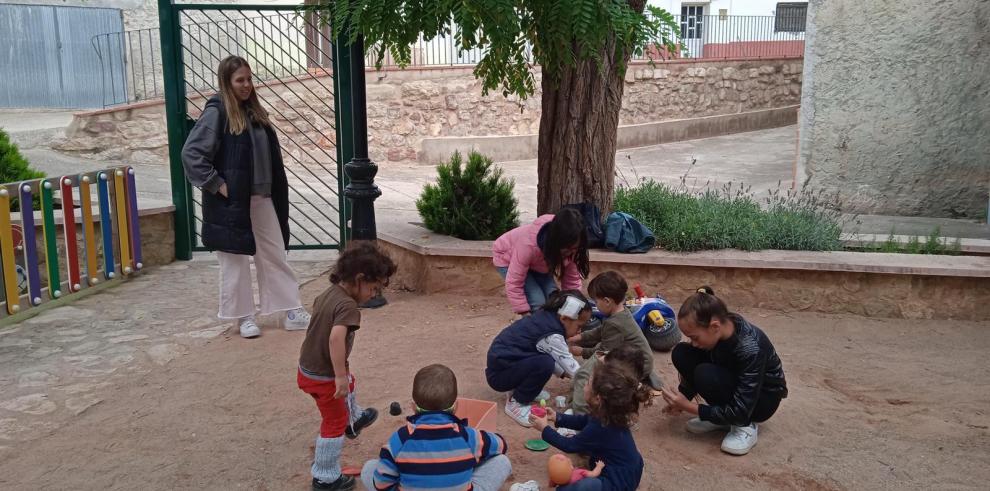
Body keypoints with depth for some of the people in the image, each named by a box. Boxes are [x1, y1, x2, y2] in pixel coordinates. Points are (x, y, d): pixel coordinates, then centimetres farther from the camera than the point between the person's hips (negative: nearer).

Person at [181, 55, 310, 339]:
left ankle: (292, 311, 17)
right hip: (232, 201, -7)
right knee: (236, 260, 5)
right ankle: (243, 316, 17)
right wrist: (216, 185, -16)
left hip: (262, 198, 7)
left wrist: (275, 192, 8)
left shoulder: (254, 111, 11)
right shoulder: (216, 112, -10)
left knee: (275, 254, 10)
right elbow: (191, 153, -15)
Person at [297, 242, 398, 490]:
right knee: (334, 423, 9)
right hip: (323, 377, -9)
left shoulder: (327, 293, 0)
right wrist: (340, 376, -38)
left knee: (347, 385, 36)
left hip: (307, 367, 9)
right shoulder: (348, 306, -29)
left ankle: (354, 420, 63)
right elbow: (336, 338, -43)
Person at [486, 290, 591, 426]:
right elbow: (571, 366, -16)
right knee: (544, 364, -27)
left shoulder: (546, 318, 4)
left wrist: (564, 373, 13)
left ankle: (523, 387, 15)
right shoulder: (551, 336, -23)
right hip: (498, 374, -9)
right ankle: (516, 403, -9)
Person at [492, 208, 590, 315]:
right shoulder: (528, 244, -44)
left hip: (537, 263, 5)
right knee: (538, 302, -22)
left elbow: (572, 280, -17)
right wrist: (526, 315, -37)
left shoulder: (570, 248, -28)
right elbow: (514, 284, -39)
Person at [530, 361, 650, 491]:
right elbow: (583, 421, 16)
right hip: (624, 470, 10)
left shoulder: (600, 428, -33)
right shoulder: (608, 415, -7)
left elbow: (570, 445, -15)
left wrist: (545, 429, -4)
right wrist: (557, 417, 10)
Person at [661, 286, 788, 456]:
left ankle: (744, 425, -10)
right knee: (680, 354, -15)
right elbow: (694, 366, 2)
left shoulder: (750, 348, -36)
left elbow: (740, 411, -32)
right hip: (735, 382, 7)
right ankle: (721, 418, -2)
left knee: (706, 375, -34)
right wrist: (680, 400, -8)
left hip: (763, 398, -7)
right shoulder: (715, 332, -18)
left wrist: (689, 407, -29)